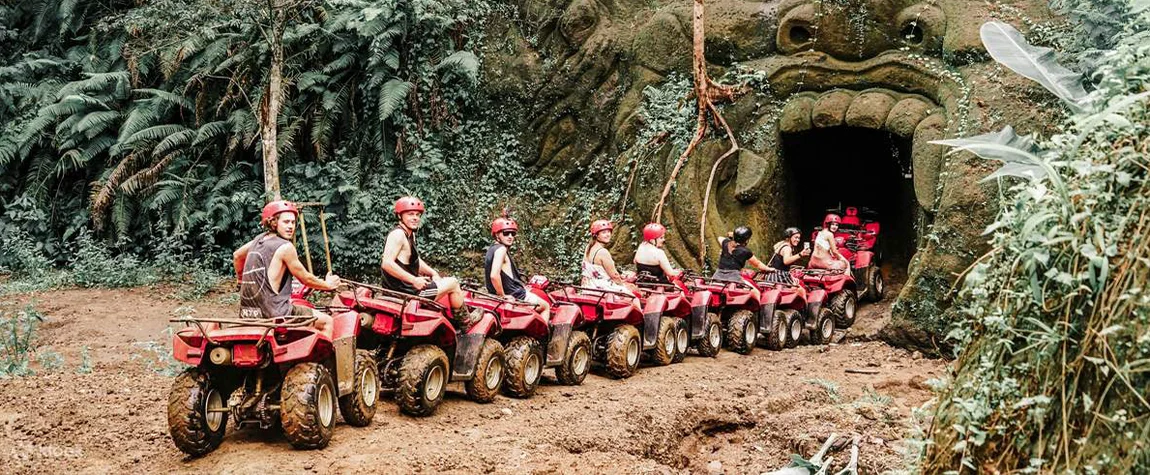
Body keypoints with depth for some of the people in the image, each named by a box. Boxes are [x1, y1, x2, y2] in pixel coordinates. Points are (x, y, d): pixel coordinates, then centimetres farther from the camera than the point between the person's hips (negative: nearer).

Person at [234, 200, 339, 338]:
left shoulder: (259, 239, 10)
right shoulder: (285, 247, -13)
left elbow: (237, 256, 29)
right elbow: (305, 279, -4)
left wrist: (242, 279, 45)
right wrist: (328, 284, 13)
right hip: (275, 313, -9)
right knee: (327, 322, 2)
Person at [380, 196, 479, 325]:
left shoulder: (410, 234, 12)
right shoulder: (398, 234, -20)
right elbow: (387, 263, -31)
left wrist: (433, 273, 7)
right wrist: (414, 280, -27)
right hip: (407, 292, -10)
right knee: (453, 283, 3)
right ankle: (466, 320, 21)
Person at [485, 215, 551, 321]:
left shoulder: (492, 249, 9)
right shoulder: (501, 249, -20)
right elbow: (494, 275, -34)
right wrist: (503, 296, -23)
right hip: (515, 296, -9)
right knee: (546, 306, 12)